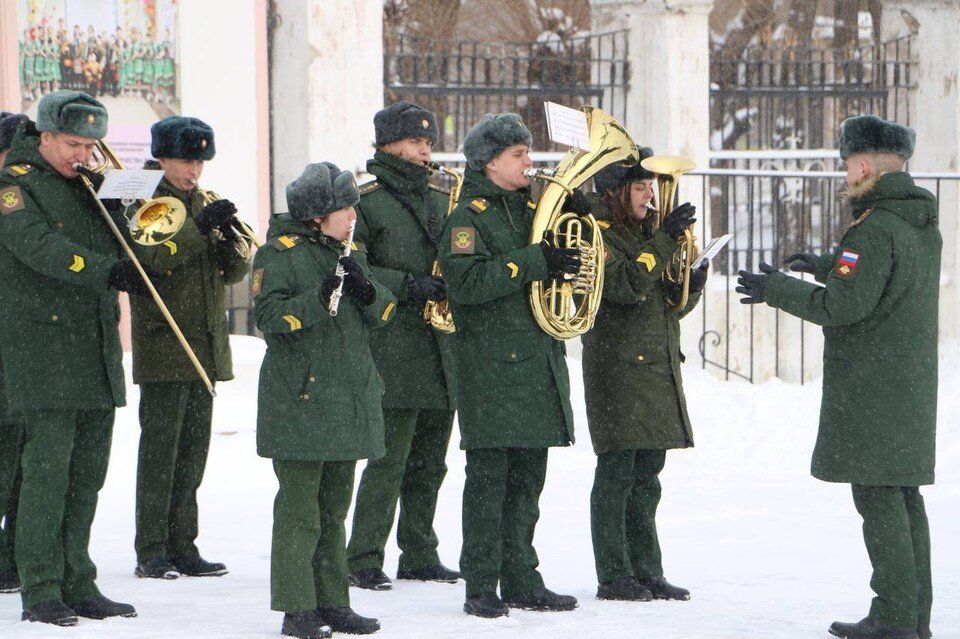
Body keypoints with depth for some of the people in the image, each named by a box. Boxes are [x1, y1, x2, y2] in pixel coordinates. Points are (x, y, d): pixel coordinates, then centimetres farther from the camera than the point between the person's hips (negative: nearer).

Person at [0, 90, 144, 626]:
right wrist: (106, 271, -34)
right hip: (45, 346, -7)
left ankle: (78, 585, 14)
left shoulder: (84, 183, 17)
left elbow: (118, 248, 13)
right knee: (48, 470, -9)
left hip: (97, 349, 7)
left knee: (88, 473, 8)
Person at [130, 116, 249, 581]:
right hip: (164, 345, -6)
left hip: (205, 344, 6)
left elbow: (235, 272, 11)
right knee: (159, 450, -7)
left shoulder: (204, 203, 16)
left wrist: (231, 240, -10)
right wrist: (201, 227, -26)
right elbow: (148, 256, -21)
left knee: (192, 452, 8)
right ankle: (151, 552, -4)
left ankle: (182, 546, 14)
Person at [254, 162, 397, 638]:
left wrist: (367, 291, -10)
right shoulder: (280, 254, -6)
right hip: (299, 398, -7)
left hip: (349, 398, 7)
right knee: (299, 507, -7)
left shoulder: (350, 253, 15)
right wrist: (318, 300, -26)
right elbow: (268, 317, -15)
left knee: (334, 507, 13)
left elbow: (383, 313, 11)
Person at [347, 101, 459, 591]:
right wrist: (406, 285, -18)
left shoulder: (441, 201, 17)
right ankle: (363, 561, -5)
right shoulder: (369, 201, -4)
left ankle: (419, 556, 18)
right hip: (393, 345, -7)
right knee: (389, 458, -10)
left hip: (441, 348, 7)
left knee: (429, 462, 11)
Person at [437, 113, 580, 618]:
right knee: (489, 477, -5)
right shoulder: (468, 217, -6)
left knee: (528, 477, 10)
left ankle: (520, 580, 17)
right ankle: (481, 588, -2)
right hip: (491, 363, -7)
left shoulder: (530, 209, 17)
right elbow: (465, 282, -20)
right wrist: (533, 262, -22)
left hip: (539, 360, 7)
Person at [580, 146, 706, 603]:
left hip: (659, 368, 8)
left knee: (646, 474, 9)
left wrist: (691, 284, -4)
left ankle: (646, 571, 13)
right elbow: (626, 285, -22)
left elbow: (672, 304, 17)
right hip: (618, 367, -8)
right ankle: (613, 577, -3)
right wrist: (664, 242, -24)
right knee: (617, 471, -6)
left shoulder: (648, 231, 18)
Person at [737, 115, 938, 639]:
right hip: (912, 384, 9)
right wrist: (826, 265, 37)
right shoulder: (924, 225, 13)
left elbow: (844, 304, -21)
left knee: (878, 498, -8)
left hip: (871, 390, -9)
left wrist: (778, 290, -9)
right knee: (905, 497, 11)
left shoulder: (875, 229, -17)